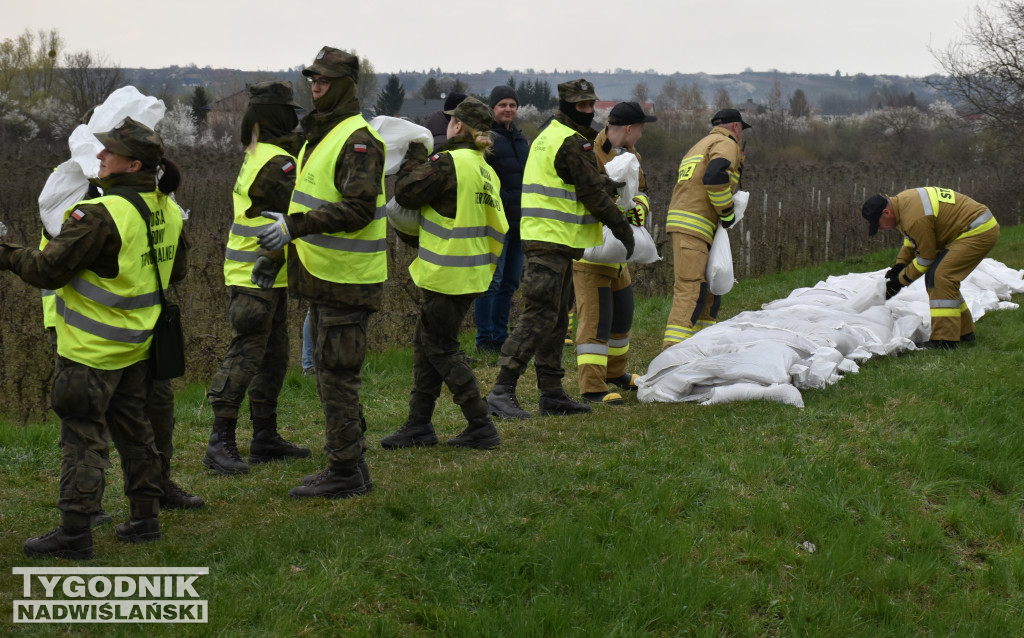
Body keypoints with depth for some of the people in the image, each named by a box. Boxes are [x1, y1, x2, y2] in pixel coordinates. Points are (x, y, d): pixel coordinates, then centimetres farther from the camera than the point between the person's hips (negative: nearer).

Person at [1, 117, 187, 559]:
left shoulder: (100, 215, -23)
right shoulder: (167, 210, 2)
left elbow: (48, 269, -20)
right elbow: (176, 270, 17)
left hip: (90, 350, -8)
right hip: (137, 345, 8)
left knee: (82, 437, -1)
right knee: (133, 430, 18)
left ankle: (75, 531, 2)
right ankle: (145, 517, 25)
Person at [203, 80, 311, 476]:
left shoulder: (259, 156, 15)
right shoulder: (275, 162, -17)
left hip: (269, 278, 11)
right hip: (255, 279, -11)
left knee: (273, 358, 15)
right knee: (244, 357, -9)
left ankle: (266, 438, 22)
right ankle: (220, 444, -7)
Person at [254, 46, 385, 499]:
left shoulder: (358, 139, -16)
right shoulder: (319, 134, 16)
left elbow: (358, 207, -26)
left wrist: (296, 226, -29)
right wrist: (286, 231, 21)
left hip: (347, 279, -11)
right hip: (324, 275, 11)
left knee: (338, 376, -6)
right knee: (328, 372, 16)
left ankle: (346, 473, 0)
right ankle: (348, 465, 26)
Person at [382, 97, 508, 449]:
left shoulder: (448, 162, -15)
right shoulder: (486, 172, 13)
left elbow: (406, 193, -15)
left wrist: (414, 158, 2)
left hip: (448, 274, -9)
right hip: (471, 272, 9)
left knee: (440, 347, -1)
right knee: (425, 343, 16)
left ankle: (481, 426, 0)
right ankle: (419, 424, 20)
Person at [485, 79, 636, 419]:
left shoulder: (549, 135, 19)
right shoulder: (571, 142, -13)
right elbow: (592, 193, -11)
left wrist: (609, 183, 31)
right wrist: (623, 228, -3)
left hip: (546, 240, 11)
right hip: (552, 240, -11)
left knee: (555, 318, 14)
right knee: (539, 317, -13)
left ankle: (552, 393, 19)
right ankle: (502, 391, -16)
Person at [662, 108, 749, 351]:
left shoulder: (699, 147, 31)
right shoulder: (726, 144, -1)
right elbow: (715, 177, -19)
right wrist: (727, 212, -10)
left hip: (682, 224, 10)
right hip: (693, 227, -10)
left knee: (710, 289, 17)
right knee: (691, 290, -17)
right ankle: (673, 350, -26)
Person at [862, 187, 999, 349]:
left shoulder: (915, 218, -28)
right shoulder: (901, 200, 3)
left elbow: (926, 257, -16)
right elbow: (911, 237, 21)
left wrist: (901, 281, -6)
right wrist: (901, 263, 9)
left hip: (980, 232, -11)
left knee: (940, 277, -19)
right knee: (934, 278, 11)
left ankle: (944, 340, -21)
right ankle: (964, 332, 20)